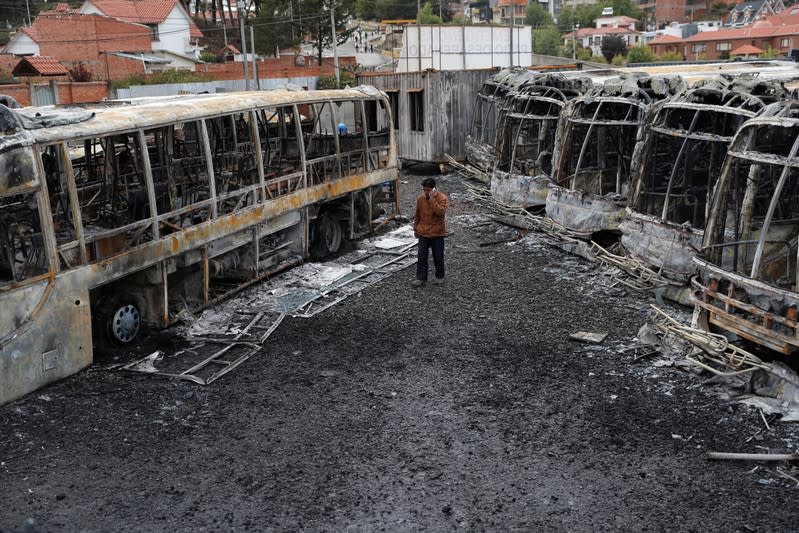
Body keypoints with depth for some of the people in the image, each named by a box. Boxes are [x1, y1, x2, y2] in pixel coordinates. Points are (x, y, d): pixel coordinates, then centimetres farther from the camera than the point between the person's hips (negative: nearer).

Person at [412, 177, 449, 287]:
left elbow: (440, 212, -30)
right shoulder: (420, 198, 0)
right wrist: (415, 228, 14)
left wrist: (432, 199, -30)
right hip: (423, 233, 3)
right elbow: (417, 214, 11)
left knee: (438, 257, 7)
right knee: (422, 256, 0)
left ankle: (439, 276, 25)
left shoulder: (442, 198, -13)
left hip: (437, 233, -3)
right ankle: (421, 278, 7)